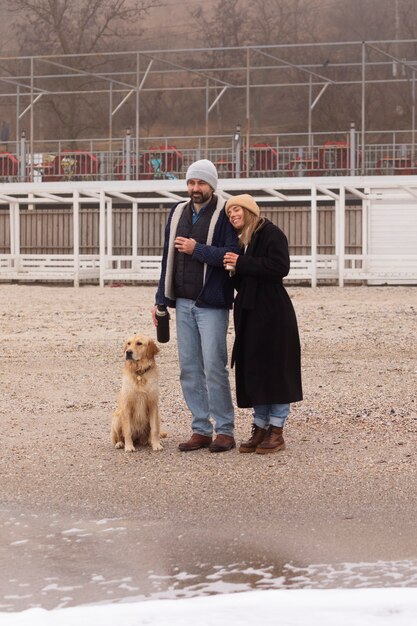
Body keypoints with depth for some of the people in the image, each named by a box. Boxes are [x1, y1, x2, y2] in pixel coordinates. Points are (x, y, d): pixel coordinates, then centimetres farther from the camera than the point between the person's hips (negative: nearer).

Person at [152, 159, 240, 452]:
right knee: (189, 368, 7)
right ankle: (201, 430, 14)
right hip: (183, 304, 6)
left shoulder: (224, 214, -6)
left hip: (211, 304, -6)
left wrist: (197, 249, -16)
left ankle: (225, 431, 3)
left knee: (214, 366, -6)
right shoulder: (178, 213, 13)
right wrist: (162, 299, 15)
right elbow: (168, 258, 17)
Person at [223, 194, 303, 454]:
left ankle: (277, 432, 2)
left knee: (275, 370, -3)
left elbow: (280, 267, -22)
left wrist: (242, 264, -18)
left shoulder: (271, 234, -8)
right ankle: (260, 428, 15)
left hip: (273, 314, -8)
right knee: (253, 372, 8)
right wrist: (234, 271, -3)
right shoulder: (241, 241, 16)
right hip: (249, 313, 8)